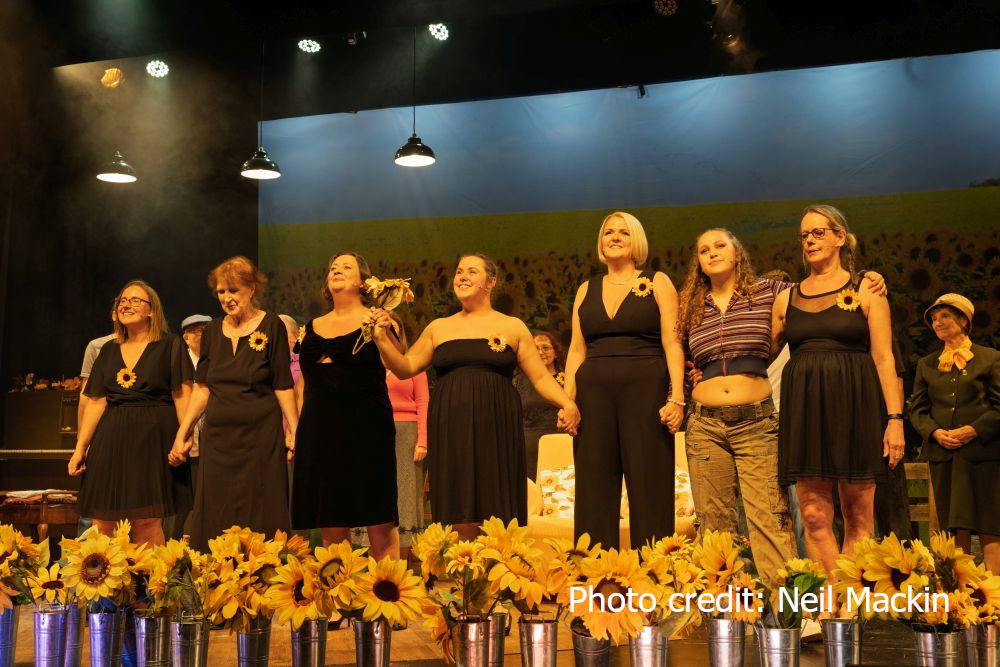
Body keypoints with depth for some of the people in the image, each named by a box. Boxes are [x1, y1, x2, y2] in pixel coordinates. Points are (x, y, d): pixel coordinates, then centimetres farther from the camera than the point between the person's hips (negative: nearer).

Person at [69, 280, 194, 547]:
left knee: (147, 522, -7)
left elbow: (182, 396, -4)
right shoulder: (108, 351, 16)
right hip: (112, 440, 4)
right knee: (103, 521, 1)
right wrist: (80, 448, 7)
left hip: (153, 438, -4)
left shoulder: (170, 346, 3)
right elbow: (96, 402, 13)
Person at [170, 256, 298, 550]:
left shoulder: (271, 326, -1)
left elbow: (283, 386, -3)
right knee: (215, 521, 5)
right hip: (218, 436, 4)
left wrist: (294, 430, -12)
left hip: (260, 436, -4)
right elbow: (202, 388, 14)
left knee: (260, 519, -2)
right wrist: (182, 434, 9)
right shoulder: (213, 331, 12)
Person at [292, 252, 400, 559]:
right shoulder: (313, 327, 17)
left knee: (378, 518, -5)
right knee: (331, 525, 6)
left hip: (366, 428, -4)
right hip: (319, 431, 4)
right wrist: (296, 427, 15)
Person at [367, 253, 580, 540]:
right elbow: (406, 369, 14)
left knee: (496, 518, -3)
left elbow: (540, 377, 6)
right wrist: (383, 338, 0)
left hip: (496, 429, -1)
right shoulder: (439, 328, 14)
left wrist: (567, 403, -10)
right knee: (459, 522, -1)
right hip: (451, 431, 2)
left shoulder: (512, 327, 9)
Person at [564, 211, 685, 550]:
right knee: (594, 492, 1)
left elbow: (672, 343, 0)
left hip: (646, 392, -3)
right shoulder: (587, 290, 18)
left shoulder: (657, 283, 8)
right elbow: (576, 350, 15)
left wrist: (677, 398, -11)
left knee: (649, 490, -5)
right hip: (594, 395, 3)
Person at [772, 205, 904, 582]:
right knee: (814, 516, -3)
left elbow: (884, 357, 0)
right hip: (804, 409, 2)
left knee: (858, 514, 0)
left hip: (854, 407, -2)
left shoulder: (866, 291, 6)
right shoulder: (787, 299, 14)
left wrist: (894, 417, -7)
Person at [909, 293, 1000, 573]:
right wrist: (936, 432, -7)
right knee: (956, 529, 2)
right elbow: (917, 411, 11)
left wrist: (974, 430, -13)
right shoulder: (926, 365, 16)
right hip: (943, 454, 3)